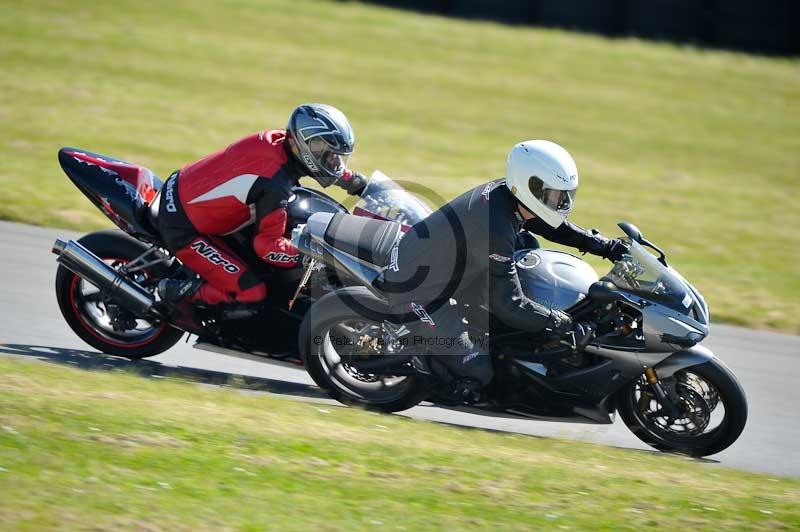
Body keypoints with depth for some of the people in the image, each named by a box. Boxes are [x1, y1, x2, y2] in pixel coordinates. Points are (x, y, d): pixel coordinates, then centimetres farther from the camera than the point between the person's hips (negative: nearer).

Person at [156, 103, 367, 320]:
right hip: (181, 228, -9)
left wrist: (356, 180, 23)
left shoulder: (275, 139, -3)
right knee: (252, 292, -13)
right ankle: (177, 292, -2)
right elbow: (268, 245, -24)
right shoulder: (276, 185, -27)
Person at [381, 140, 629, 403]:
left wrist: (605, 245, 6)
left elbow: (551, 225, 14)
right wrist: (560, 322, -20)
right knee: (476, 372, -14)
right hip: (416, 293, -10)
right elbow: (508, 304, -28)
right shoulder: (496, 229, -31)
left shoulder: (504, 192, -4)